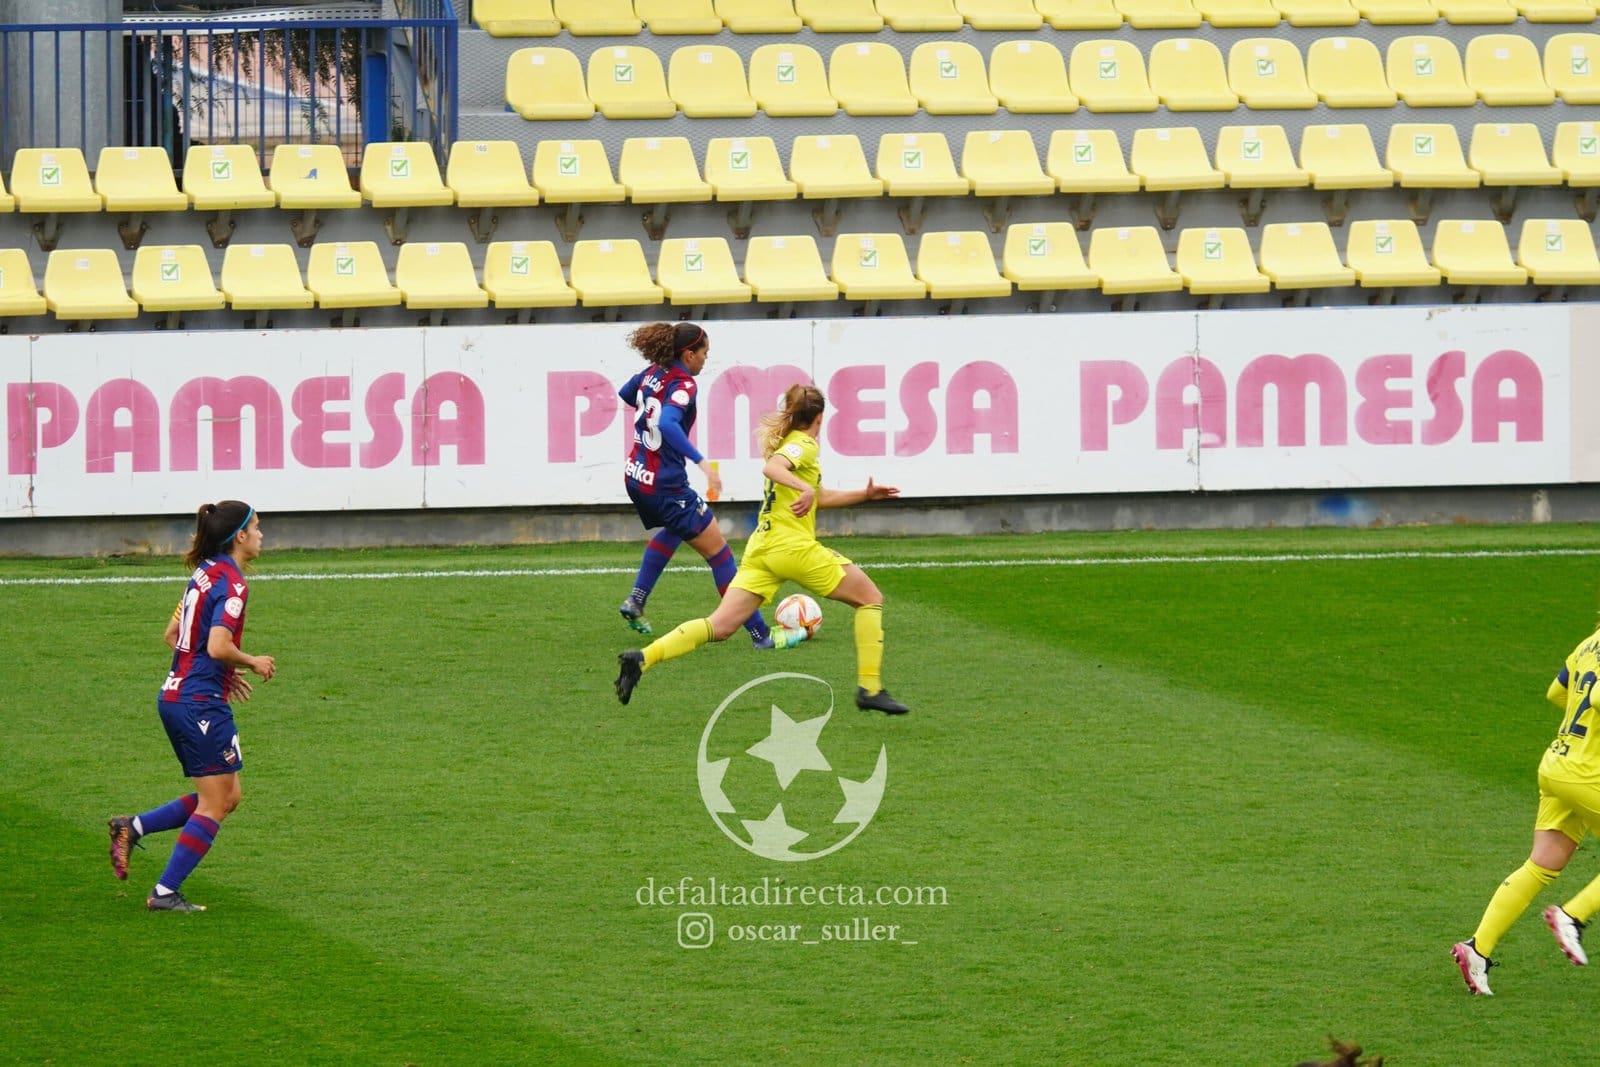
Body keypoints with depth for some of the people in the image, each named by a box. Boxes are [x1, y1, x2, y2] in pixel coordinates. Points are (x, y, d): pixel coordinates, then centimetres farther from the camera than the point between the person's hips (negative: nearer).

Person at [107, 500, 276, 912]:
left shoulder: (204, 574, 13)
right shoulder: (231, 583, -15)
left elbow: (173, 635, 20)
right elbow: (218, 647, -25)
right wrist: (253, 663, -6)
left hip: (175, 697, 9)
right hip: (201, 703, -9)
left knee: (225, 797, 15)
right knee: (215, 804, -2)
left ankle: (132, 828, 10)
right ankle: (165, 893, -2)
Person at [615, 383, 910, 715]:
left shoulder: (787, 442, 24)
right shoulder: (804, 445, -3)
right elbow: (772, 467, -24)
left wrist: (864, 494, 35)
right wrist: (804, 488, -39)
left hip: (761, 547, 8)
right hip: (794, 547, -8)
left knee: (720, 626, -2)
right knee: (870, 599, 7)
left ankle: (644, 657, -21)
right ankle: (870, 688, 1)